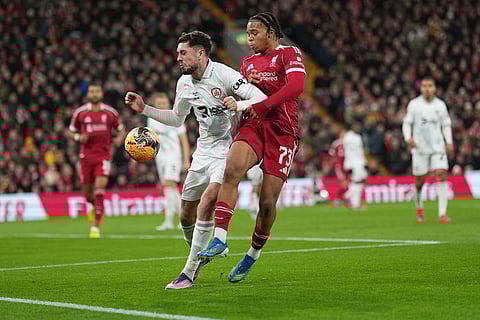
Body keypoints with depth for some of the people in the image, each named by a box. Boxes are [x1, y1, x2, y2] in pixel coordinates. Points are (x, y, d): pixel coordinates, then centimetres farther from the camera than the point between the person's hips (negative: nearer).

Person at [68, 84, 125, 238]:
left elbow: (121, 130, 15)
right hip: (86, 156, 1)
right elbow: (70, 131, 12)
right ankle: (95, 205, 42)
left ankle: (96, 226, -14)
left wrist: (120, 139, -7)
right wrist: (79, 137, -10)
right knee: (87, 192, 5)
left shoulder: (111, 112, 4)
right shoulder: (80, 112, 3)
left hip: (104, 155, -1)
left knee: (100, 186, -18)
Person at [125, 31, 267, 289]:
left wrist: (238, 105, -42)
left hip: (228, 149, -7)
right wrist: (144, 109, 12)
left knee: (207, 202, -24)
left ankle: (189, 272, -18)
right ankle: (200, 254, 38)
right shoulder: (184, 83, 6)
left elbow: (262, 100, -22)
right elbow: (176, 119, 22)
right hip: (203, 152, 7)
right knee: (186, 214, 8)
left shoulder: (224, 74, -16)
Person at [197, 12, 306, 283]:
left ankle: (253, 255, 17)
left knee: (268, 202, -5)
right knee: (232, 169, -29)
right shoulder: (248, 63, 23)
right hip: (253, 126, 4)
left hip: (282, 131, -4)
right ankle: (220, 239, -33)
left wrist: (262, 106, -20)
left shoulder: (289, 53, 4)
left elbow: (296, 86, -14)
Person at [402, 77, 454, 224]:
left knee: (442, 175, -14)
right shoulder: (414, 104, 0)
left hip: (437, 147, 1)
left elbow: (446, 125, 14)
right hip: (419, 148, -1)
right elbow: (407, 123, 3)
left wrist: (449, 142, 1)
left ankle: (442, 213, -13)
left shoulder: (440, 105, 6)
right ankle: (419, 207, 31)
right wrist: (408, 138, -16)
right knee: (420, 180, 4)